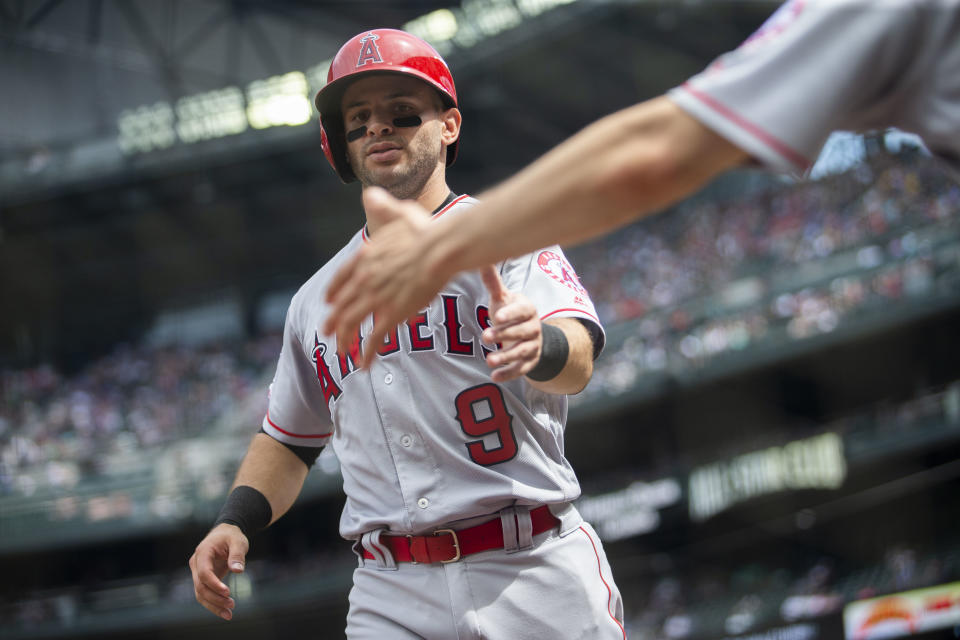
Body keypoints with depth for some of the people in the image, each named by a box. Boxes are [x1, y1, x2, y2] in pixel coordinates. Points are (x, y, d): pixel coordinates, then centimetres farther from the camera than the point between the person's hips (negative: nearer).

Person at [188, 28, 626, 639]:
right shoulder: (317, 299, 17)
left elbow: (578, 358, -17)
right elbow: (290, 438, 28)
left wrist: (539, 346, -41)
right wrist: (236, 520, 8)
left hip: (537, 576, -4)